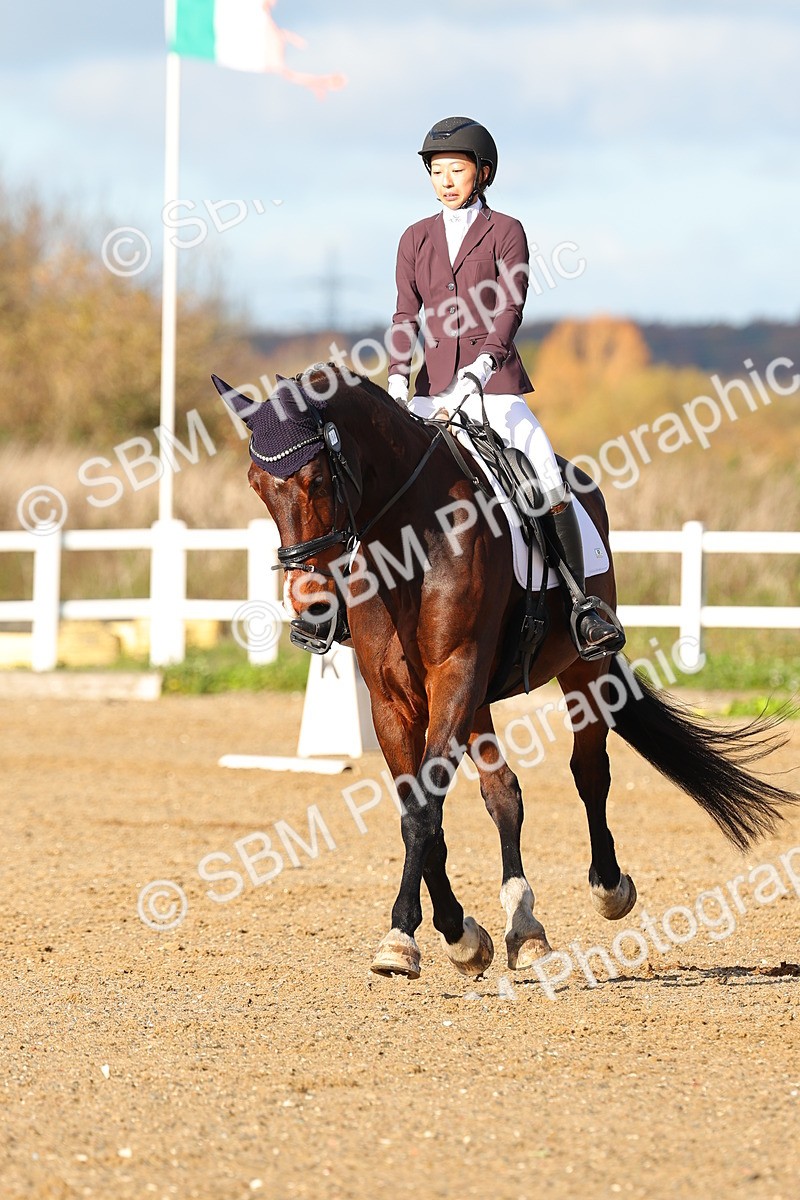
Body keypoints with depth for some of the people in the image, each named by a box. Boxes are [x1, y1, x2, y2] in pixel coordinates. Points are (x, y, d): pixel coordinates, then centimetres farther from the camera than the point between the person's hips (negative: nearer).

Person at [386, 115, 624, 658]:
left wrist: (479, 370, -25)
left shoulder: (505, 233, 1)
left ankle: (583, 604, -16)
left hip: (495, 385, -3)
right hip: (434, 388, 3)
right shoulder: (416, 239, 11)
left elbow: (508, 311, -10)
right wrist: (398, 381, -11)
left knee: (549, 481, -20)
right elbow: (406, 317, 6)